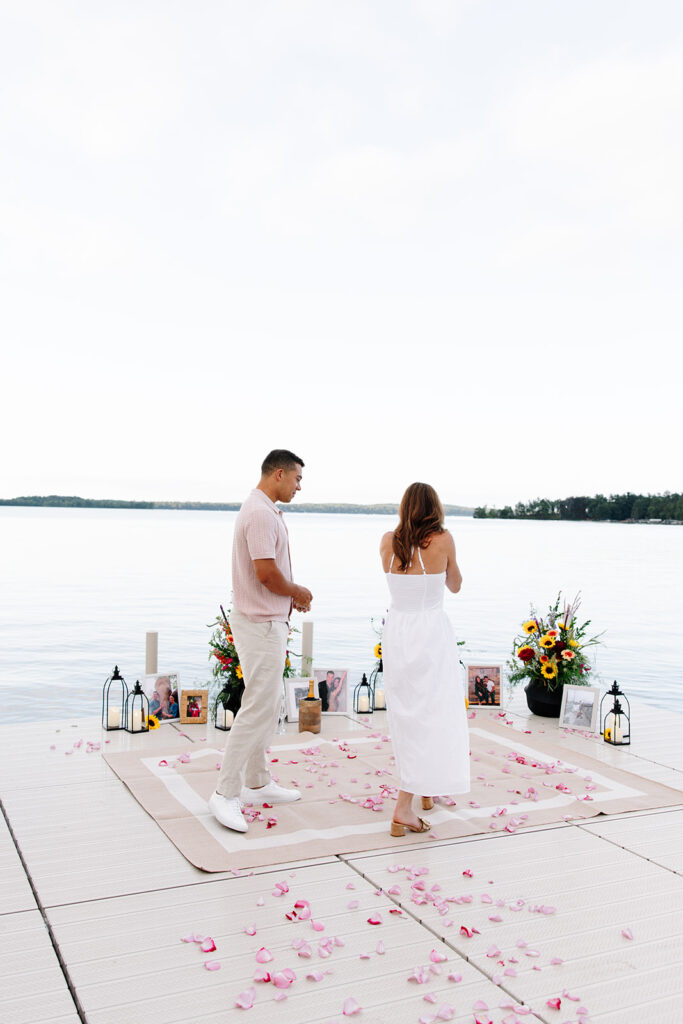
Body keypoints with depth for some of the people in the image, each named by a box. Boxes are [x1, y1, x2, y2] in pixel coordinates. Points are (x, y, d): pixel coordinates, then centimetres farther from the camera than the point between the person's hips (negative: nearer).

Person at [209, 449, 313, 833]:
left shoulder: (265, 511, 15)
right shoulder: (261, 514, -19)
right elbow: (266, 574, -25)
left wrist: (291, 596, 6)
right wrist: (299, 592, -8)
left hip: (268, 619, 11)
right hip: (261, 624, -11)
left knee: (269, 704, 17)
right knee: (258, 708, -8)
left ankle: (258, 783, 27)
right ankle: (226, 794, -1)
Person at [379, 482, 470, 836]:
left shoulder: (387, 541, -1)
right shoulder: (443, 540, -9)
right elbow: (455, 585, 5)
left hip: (396, 631, 5)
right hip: (431, 632, -5)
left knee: (407, 715, 19)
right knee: (430, 718, 0)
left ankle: (427, 790, 37)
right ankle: (403, 809, -6)